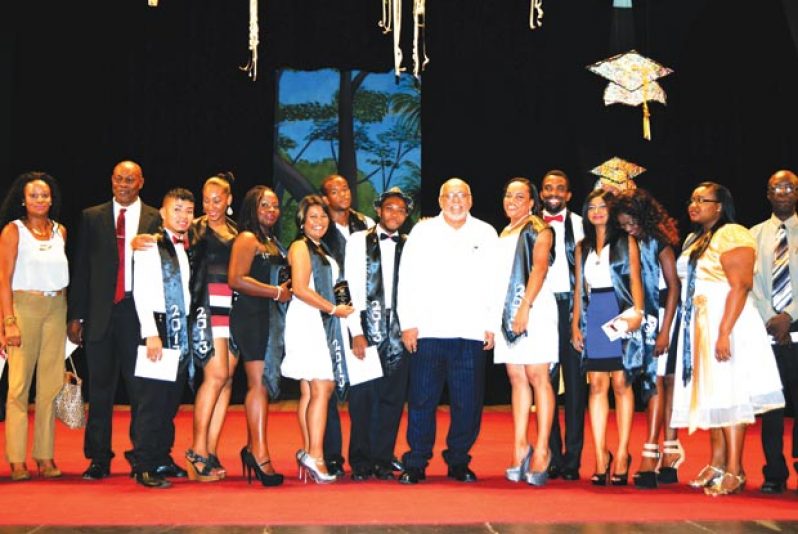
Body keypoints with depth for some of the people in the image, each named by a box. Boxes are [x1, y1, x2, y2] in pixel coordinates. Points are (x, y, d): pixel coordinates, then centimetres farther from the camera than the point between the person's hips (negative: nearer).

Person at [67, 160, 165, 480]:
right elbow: (81, 269, 8)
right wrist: (75, 315, 3)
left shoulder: (155, 219, 5)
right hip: (100, 312, 2)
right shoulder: (91, 218, 10)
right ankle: (99, 459, 14)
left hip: (138, 311, -1)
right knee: (100, 388, 6)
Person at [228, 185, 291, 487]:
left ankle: (253, 448, 17)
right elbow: (236, 279, -16)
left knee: (264, 384, 9)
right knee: (259, 383, -13)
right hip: (252, 317, -9)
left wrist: (285, 292, 6)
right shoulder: (247, 239, -5)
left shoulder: (273, 242, 21)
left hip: (271, 318, 9)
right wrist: (276, 292, -12)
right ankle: (260, 454, -15)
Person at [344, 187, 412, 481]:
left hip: (398, 332, 2)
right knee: (363, 396, 0)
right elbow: (352, 288, -1)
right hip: (367, 327, -2)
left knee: (392, 397, 3)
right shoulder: (359, 241, 5)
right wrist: (357, 332, -8)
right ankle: (361, 462, 9)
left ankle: (383, 460, 12)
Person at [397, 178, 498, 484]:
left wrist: (492, 325, 2)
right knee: (422, 398, -1)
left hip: (471, 333, 1)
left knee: (467, 402, 3)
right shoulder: (423, 232, 8)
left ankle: (458, 462, 16)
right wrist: (408, 323, -1)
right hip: (429, 330, -1)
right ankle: (416, 464, 8)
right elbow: (408, 280, 5)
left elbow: (495, 282, 8)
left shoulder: (486, 234, 10)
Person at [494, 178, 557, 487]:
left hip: (533, 308, -7)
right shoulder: (504, 234, 21)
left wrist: (525, 306, -22)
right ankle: (520, 449, 6)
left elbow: (540, 267, -11)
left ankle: (542, 452, -9)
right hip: (506, 310, 7)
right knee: (517, 378, 5)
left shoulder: (539, 229, 1)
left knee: (537, 376, -9)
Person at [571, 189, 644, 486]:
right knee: (597, 386, -1)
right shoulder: (582, 247, 17)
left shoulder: (626, 242, 6)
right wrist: (575, 323, 8)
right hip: (593, 318, 3)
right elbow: (579, 287, 15)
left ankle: (622, 455, 2)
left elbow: (635, 279, -1)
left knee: (621, 383, -3)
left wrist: (638, 312, -14)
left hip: (620, 315, -3)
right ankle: (601, 457, 1)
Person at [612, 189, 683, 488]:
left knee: (657, 382, -14)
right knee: (664, 384, 7)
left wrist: (665, 329, -15)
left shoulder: (659, 242, -7)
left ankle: (649, 459, -19)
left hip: (663, 318, -6)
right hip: (644, 321, 6)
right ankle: (669, 460, 10)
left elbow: (674, 286, -10)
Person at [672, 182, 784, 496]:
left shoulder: (732, 235, -10)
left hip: (724, 323, -8)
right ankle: (717, 465, 14)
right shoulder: (693, 240, 17)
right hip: (699, 327, 8)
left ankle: (735, 472, -4)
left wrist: (724, 332, -25)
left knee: (728, 394, -7)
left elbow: (740, 286, -18)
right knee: (710, 394, 9)